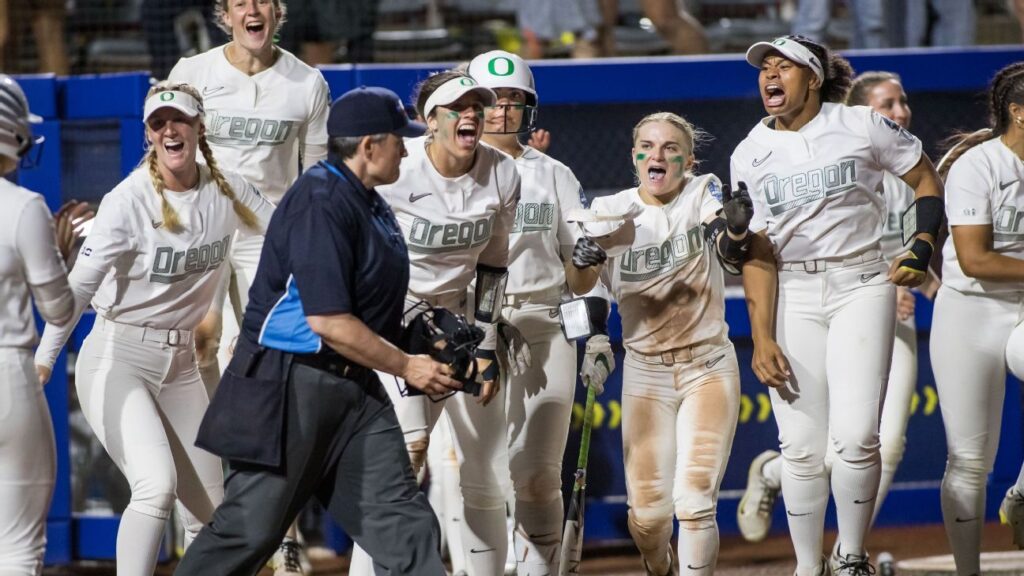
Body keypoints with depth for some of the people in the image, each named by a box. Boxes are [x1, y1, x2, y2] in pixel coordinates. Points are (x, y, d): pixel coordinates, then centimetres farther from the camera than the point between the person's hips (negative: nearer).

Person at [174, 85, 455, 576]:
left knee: (402, 521, 0)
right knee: (249, 529, -3)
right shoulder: (321, 203, -17)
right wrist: (406, 367, -14)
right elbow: (328, 321, -22)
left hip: (354, 388, 9)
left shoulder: (369, 204, 13)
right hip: (287, 387, -9)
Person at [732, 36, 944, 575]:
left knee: (855, 438, -14)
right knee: (803, 446, -3)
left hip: (862, 286, -2)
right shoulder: (751, 154, 4)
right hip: (792, 296, 2)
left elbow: (928, 182, 9)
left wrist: (921, 248, -6)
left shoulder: (861, 126, -1)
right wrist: (761, 338, -8)